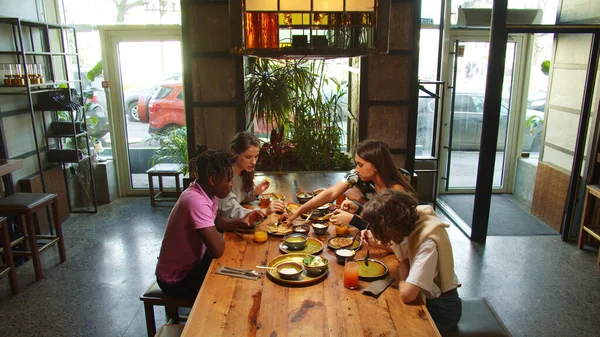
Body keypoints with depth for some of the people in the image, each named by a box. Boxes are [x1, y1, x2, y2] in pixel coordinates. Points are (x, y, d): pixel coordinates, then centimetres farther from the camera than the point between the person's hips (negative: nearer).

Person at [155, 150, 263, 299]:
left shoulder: (207, 192, -6)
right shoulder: (196, 201, -33)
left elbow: (217, 222, 9)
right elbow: (217, 250, -35)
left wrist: (240, 222, -9)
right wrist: (219, 235, -13)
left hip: (191, 263, 8)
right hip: (177, 280, -8)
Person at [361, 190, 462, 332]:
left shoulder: (427, 243, -35)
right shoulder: (408, 220, -13)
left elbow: (407, 294, -37)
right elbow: (397, 245, 9)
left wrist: (403, 265, -19)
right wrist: (376, 242, -9)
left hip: (439, 309, -6)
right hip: (423, 296, 6)